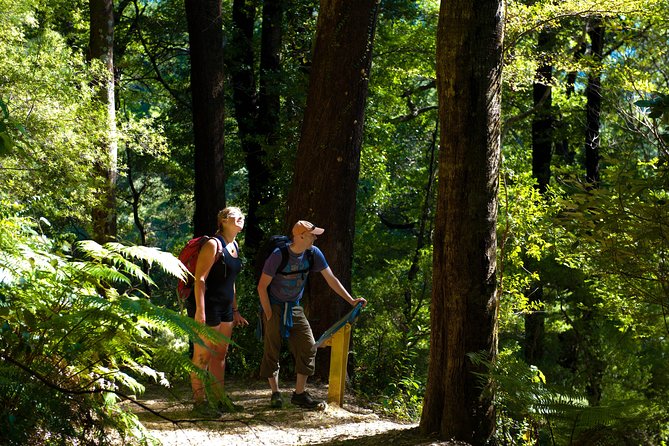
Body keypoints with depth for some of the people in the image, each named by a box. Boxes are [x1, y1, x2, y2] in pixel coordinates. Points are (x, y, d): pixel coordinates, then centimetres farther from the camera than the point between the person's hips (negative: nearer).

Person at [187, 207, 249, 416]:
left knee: (220, 354, 14)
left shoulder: (234, 246, 14)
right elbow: (200, 279, -17)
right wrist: (200, 310, -23)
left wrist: (235, 311, 22)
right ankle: (199, 402, 3)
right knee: (203, 355, -3)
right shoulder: (213, 245, -13)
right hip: (207, 306, -9)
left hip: (224, 307, 9)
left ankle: (220, 399, 22)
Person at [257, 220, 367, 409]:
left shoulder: (313, 254, -7)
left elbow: (331, 279, -1)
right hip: (274, 306, -5)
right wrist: (269, 314, -14)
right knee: (272, 350, -3)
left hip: (294, 307, 5)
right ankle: (275, 393, 9)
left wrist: (351, 300, -6)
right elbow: (262, 286, -15)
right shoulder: (279, 255, -21)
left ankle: (300, 394, 4)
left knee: (308, 347, -3)